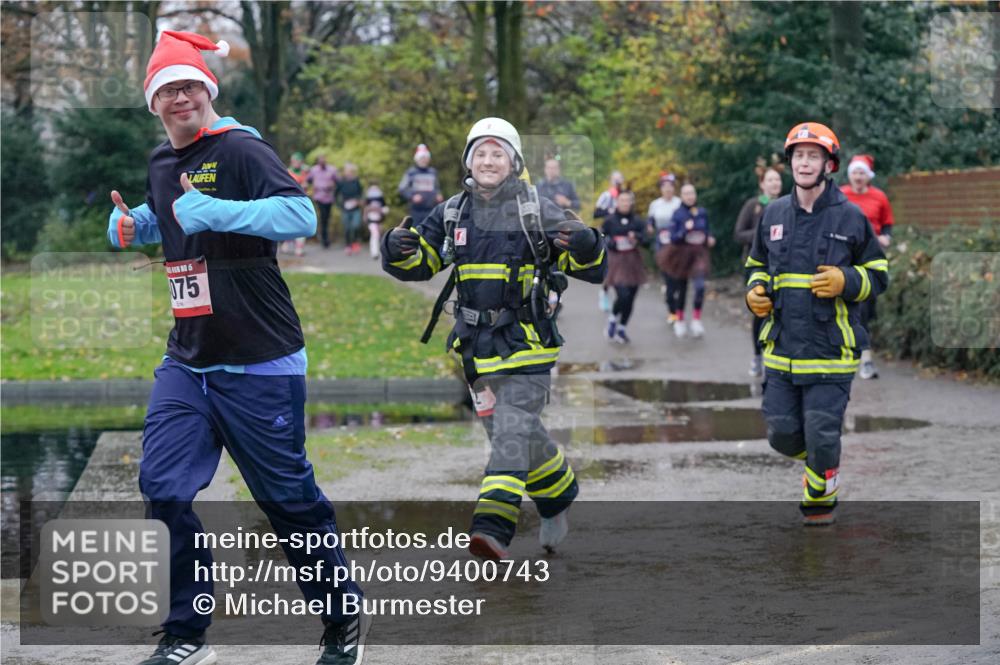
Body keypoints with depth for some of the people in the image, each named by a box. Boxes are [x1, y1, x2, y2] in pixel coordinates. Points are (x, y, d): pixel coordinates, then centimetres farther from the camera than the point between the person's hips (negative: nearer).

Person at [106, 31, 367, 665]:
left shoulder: (240, 149, -12)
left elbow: (301, 214, -27)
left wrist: (214, 211, -33)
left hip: (259, 365, -7)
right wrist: (131, 224, 11)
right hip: (187, 362, 7)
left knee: (289, 497, 2)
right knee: (163, 487, -4)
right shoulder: (162, 163, 12)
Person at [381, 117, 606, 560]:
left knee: (513, 430, -16)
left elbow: (592, 269, -1)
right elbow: (417, 265, 11)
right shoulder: (451, 214, 8)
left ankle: (493, 525, -24)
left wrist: (585, 246, -24)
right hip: (477, 346, 4)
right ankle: (558, 494, 37)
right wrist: (399, 249, -12)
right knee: (522, 437, 14)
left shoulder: (538, 212, -2)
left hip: (525, 343, -4)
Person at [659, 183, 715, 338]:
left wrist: (710, 239, -3)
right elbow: (673, 238, -10)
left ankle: (696, 320, -7)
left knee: (700, 285, -20)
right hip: (682, 254, -1)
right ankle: (679, 321, 31)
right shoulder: (677, 214, -6)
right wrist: (685, 230, -26)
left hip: (699, 254, 1)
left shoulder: (702, 213, 2)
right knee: (680, 288, 12)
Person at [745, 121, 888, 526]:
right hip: (781, 349, 4)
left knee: (822, 438, -3)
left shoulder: (850, 217, -2)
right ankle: (817, 457, 39)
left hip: (830, 351, -4)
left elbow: (879, 274, 5)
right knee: (783, 435, 6)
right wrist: (755, 291, 2)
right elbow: (757, 265, 23)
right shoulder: (774, 214, 9)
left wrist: (847, 282, -15)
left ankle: (819, 500, 22)